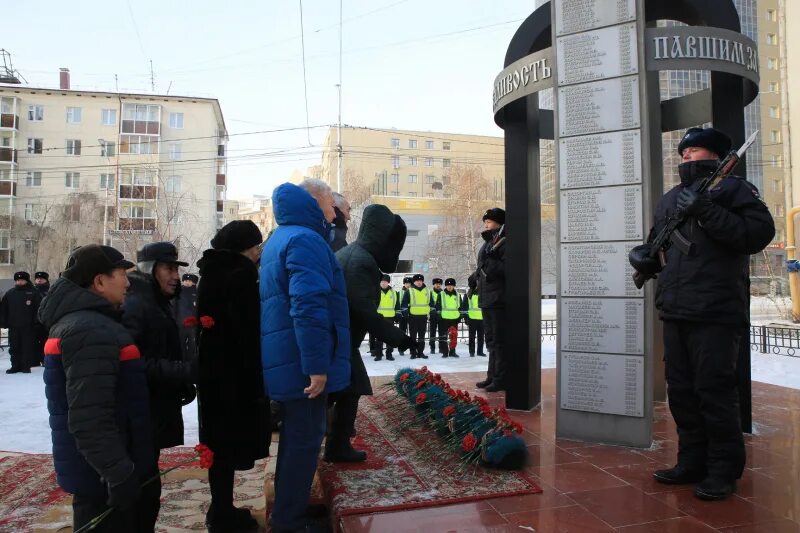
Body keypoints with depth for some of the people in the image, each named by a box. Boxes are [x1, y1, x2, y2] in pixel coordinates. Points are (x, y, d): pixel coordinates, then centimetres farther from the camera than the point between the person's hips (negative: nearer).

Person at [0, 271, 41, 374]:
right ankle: (15, 366, 16)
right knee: (14, 347, 8)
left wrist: (35, 321, -11)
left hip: (28, 326, -4)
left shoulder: (33, 293, -1)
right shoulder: (9, 293, 11)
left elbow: (39, 308, -6)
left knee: (27, 346, 0)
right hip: (13, 326, 4)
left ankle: (26, 366, 6)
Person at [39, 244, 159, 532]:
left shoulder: (82, 321, 12)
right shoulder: (92, 331, -24)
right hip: (103, 476, -10)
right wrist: (120, 473, -25)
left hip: (101, 469, 10)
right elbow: (89, 418, -29)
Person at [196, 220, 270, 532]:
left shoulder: (213, 273, 10)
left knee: (221, 442, 16)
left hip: (213, 371, 9)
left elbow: (209, 322, 14)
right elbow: (249, 331, -19)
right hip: (234, 375, -9)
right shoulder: (239, 276, -17)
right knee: (230, 445, 2)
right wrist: (257, 381, -14)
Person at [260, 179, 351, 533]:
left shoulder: (281, 238, 18)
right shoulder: (306, 240, -16)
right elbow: (309, 307, -26)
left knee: (295, 437, 21)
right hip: (302, 364, -10)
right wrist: (317, 365, -25)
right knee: (305, 441, 2)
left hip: (285, 361, 10)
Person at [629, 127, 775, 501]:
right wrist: (645, 256, 6)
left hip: (716, 313, -7)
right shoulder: (669, 199, 21)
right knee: (681, 391, 11)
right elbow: (658, 244, 28)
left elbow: (760, 233, -13)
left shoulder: (733, 188, 0)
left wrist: (707, 211, -19)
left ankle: (724, 470, 9)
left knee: (715, 391, -4)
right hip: (675, 312, 7)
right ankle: (693, 462, 23)